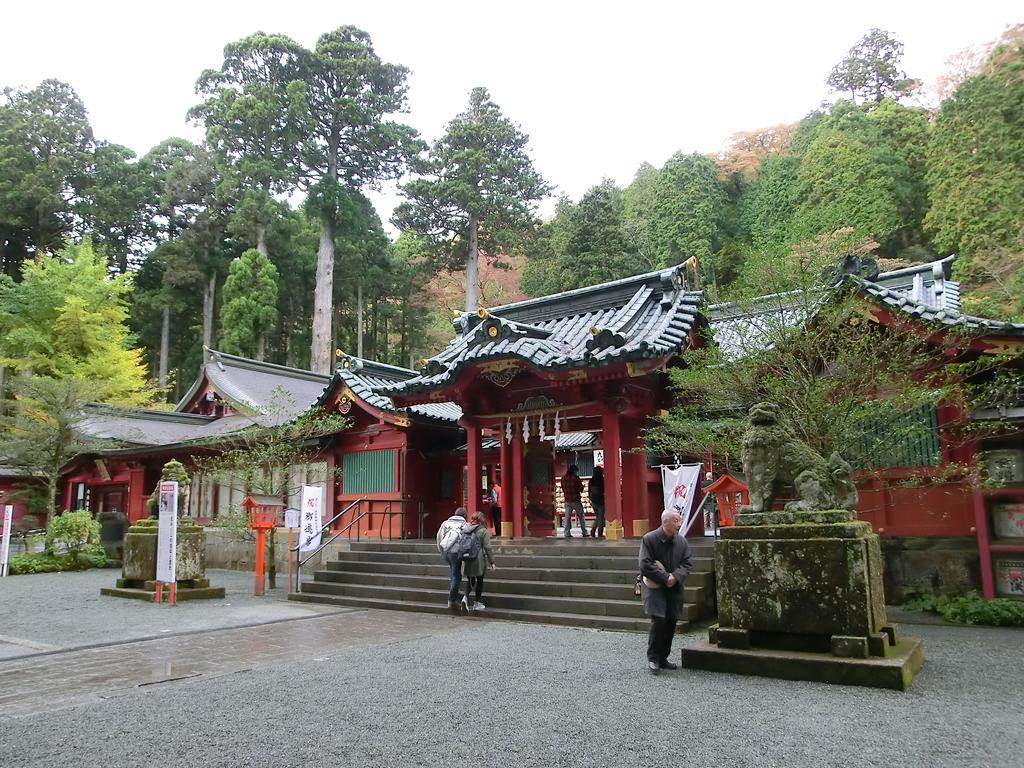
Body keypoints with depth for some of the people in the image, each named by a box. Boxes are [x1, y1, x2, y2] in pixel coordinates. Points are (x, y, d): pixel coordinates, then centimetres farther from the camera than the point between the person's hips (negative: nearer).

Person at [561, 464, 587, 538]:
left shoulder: (563, 478, 6)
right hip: (576, 500, -4)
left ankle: (567, 533, -2)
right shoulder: (575, 477, -9)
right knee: (581, 516, 7)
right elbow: (581, 488, -6)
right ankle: (584, 532, 8)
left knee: (567, 517, 4)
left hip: (567, 501, 4)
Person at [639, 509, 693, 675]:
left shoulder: (681, 541, 4)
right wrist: (665, 578, -17)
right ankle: (652, 658, 0)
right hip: (654, 587, -5)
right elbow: (645, 565, -15)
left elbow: (687, 563, 3)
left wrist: (675, 577, -15)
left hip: (674, 588, 5)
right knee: (659, 620, -15)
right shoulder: (649, 539, -11)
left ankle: (663, 658, 21)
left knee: (671, 622, 7)